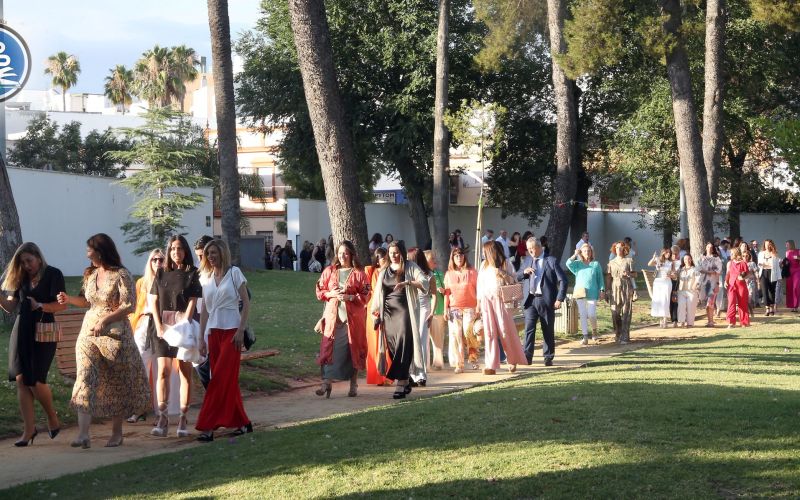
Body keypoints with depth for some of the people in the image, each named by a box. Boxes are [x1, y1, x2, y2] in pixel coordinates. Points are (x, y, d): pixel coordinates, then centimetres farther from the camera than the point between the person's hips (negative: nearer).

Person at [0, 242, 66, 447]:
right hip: (22, 330, 5)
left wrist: (40, 306, -24)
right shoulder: (21, 278, 13)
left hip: (44, 332, -5)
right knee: (20, 379, -3)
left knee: (35, 380, -9)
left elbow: (62, 305, -11)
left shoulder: (53, 275, -4)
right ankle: (29, 429, 1)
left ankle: (52, 418, 16)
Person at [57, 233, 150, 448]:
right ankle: (83, 434, -17)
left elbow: (128, 306, -14)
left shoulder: (121, 275, -9)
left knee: (116, 384, 5)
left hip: (114, 334, -5)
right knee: (85, 378, -10)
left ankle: (116, 433, 18)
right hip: (88, 333, 5)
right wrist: (69, 299, 5)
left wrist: (105, 320, -19)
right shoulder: (90, 275, 12)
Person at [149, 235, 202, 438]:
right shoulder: (161, 273, 11)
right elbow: (154, 302, 8)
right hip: (163, 326, 2)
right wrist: (159, 327, -4)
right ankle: (163, 418, -7)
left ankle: (183, 420, 1)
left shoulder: (193, 274, 2)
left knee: (185, 372, -1)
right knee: (163, 371, -6)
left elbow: (192, 303, -4)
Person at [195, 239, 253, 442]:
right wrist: (201, 337, 10)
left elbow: (246, 303, -4)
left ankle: (208, 427, -11)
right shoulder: (206, 277, 11)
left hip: (231, 331, -5)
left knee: (221, 379, -9)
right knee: (227, 379, 7)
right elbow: (204, 309, 14)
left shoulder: (234, 273, -3)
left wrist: (241, 330, -12)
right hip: (213, 332, 5)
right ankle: (242, 422, 16)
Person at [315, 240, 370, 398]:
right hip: (333, 315, 2)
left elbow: (366, 295, -2)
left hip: (353, 316, -1)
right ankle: (326, 383, -7)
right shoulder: (329, 271, 9)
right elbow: (319, 291, 11)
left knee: (353, 349, 3)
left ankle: (353, 385, 13)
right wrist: (331, 294, -8)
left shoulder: (358, 273, 2)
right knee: (329, 348, -7)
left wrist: (350, 297, -16)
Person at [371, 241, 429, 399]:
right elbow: (379, 292, 19)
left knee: (403, 345, -14)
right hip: (388, 313, 4)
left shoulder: (410, 268, 4)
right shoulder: (384, 271, 17)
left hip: (405, 312, -4)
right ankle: (405, 381, 10)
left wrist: (408, 282, -21)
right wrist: (375, 310, 11)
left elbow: (425, 283, -7)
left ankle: (401, 383, -18)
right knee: (392, 346, 1)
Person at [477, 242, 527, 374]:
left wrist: (503, 274, -14)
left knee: (506, 331, -3)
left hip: (501, 299, -3)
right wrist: (478, 304, 14)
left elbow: (513, 281, 2)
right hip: (486, 300, 3)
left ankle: (512, 361, 16)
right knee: (489, 333, -3)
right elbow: (480, 284, 16)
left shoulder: (505, 264, 4)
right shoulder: (484, 265, 15)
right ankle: (491, 366, -6)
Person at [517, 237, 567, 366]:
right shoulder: (527, 261, 13)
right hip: (530, 300, 3)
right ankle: (527, 356, -6)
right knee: (529, 328, -6)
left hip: (546, 300, -3)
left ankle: (548, 357, 13)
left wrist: (559, 299, -11)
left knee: (548, 330, 5)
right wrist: (524, 272, -4)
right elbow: (517, 278, 18)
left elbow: (563, 280, -3)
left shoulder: (551, 261, -2)